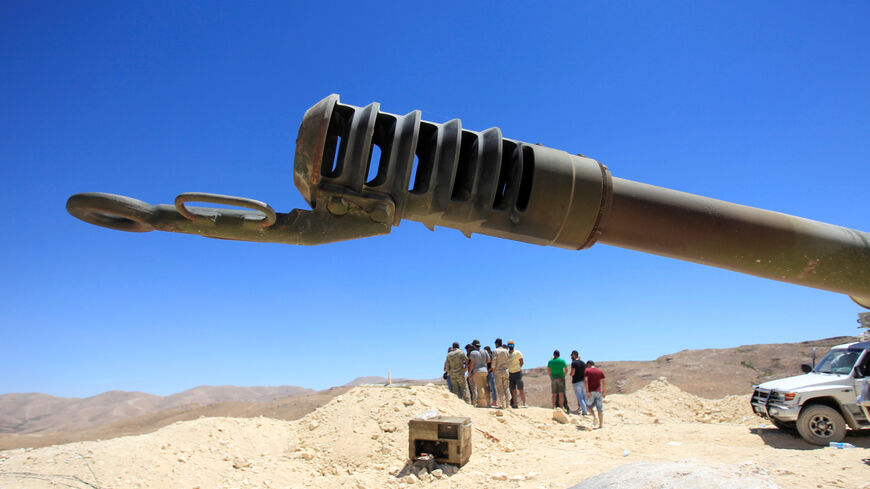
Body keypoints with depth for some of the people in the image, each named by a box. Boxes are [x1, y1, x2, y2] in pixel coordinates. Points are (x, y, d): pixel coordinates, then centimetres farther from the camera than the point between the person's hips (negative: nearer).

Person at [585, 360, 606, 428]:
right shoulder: (600, 371, 11)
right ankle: (600, 425, 4)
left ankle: (594, 416, -11)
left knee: (589, 405, 14)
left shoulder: (587, 371, 1)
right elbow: (603, 382, 7)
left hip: (590, 391, -3)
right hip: (598, 391, 3)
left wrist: (587, 391, -13)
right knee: (600, 409, 5)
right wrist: (603, 392, 10)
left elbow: (586, 381, -10)